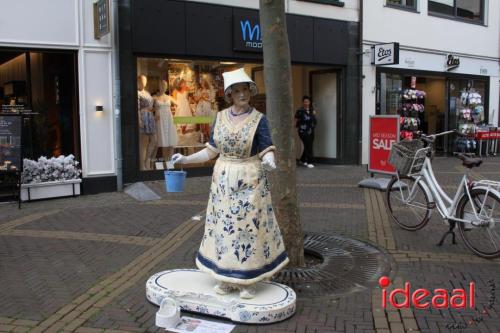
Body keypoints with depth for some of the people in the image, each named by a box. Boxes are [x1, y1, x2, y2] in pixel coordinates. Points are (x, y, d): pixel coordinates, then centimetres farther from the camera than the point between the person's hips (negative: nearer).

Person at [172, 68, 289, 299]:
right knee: (224, 226, 8)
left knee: (248, 226, 1)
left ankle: (248, 281, 15)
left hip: (250, 181, -4)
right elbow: (211, 151, 7)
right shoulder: (220, 117, 3)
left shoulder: (259, 119, -8)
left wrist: (269, 161, -37)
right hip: (223, 180, 4)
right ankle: (226, 278, 21)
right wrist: (186, 159, -2)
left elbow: (267, 152, -15)